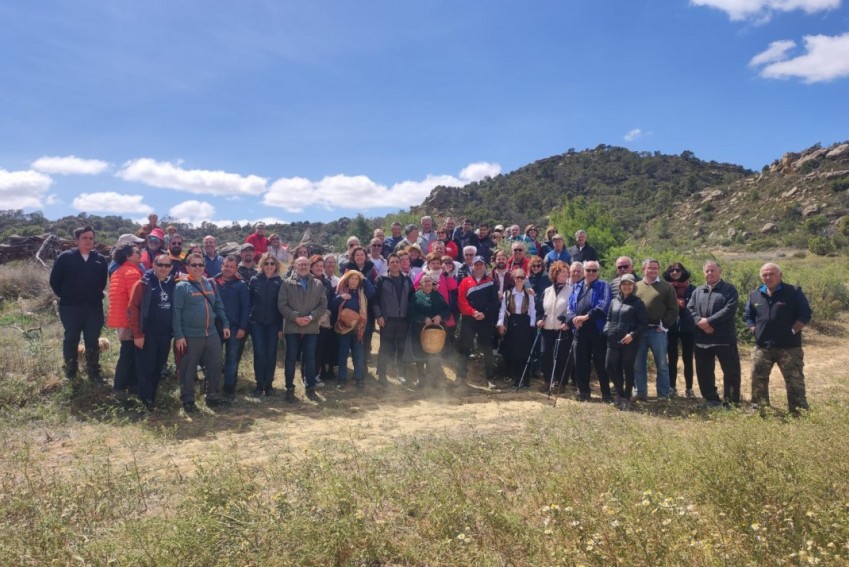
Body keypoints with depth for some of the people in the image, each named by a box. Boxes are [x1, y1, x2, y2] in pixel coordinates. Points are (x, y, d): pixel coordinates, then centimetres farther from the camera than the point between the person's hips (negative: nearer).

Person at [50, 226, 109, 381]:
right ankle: (71, 370, 22)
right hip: (70, 307, -2)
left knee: (93, 341, 8)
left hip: (94, 307, 2)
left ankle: (94, 372, 17)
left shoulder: (100, 260, 5)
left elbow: (104, 281, 16)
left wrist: (96, 295, 11)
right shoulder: (65, 257, -3)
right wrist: (65, 296, 4)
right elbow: (54, 280, 1)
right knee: (71, 339, 9)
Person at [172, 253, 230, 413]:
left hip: (211, 333, 5)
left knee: (216, 365, 10)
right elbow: (176, 312, -10)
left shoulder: (211, 284, 10)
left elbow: (219, 306, 15)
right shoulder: (182, 287, -6)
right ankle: (188, 400, 17)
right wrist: (178, 335, -15)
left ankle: (212, 395, 25)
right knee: (188, 369, 4)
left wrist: (225, 324, 7)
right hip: (190, 336, -5)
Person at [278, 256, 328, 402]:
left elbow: (323, 305, 2)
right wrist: (295, 317, -14)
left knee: (310, 358, 7)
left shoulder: (318, 284, 7)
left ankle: (311, 387, 18)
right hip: (292, 327, -1)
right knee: (291, 358, 4)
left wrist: (311, 317, -11)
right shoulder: (287, 283, 2)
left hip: (311, 327, 1)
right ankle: (290, 388, 14)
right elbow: (282, 305, -4)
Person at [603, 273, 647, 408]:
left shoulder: (638, 303, -1)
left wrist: (633, 335, -16)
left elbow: (643, 323, -4)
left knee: (628, 369, 4)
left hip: (629, 342, -4)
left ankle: (626, 398, 19)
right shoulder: (614, 301, 14)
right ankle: (620, 393, 23)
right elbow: (609, 319, 20)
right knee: (610, 367, 1)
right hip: (613, 341, 4)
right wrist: (607, 330, 2)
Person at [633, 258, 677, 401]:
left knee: (662, 364, 4)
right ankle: (641, 393, 17)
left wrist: (664, 325, -9)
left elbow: (673, 310, -1)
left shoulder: (666, 287, 2)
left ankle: (663, 395, 13)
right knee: (638, 364, 8)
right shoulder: (636, 286, 11)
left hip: (657, 331, -3)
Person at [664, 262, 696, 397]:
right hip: (671, 328, 0)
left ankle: (689, 388, 13)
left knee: (687, 359, 6)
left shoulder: (691, 288, 2)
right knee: (672, 358, 6)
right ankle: (672, 387, 14)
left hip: (687, 328, 0)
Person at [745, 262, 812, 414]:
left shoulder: (794, 292, -4)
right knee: (758, 380, 9)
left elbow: (805, 315, -6)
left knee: (795, 381, 0)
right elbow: (749, 316, 19)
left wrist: (792, 331, -11)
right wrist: (755, 331, 5)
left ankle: (799, 411, 8)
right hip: (762, 347, 4)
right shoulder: (755, 295, 9)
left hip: (789, 347, -4)